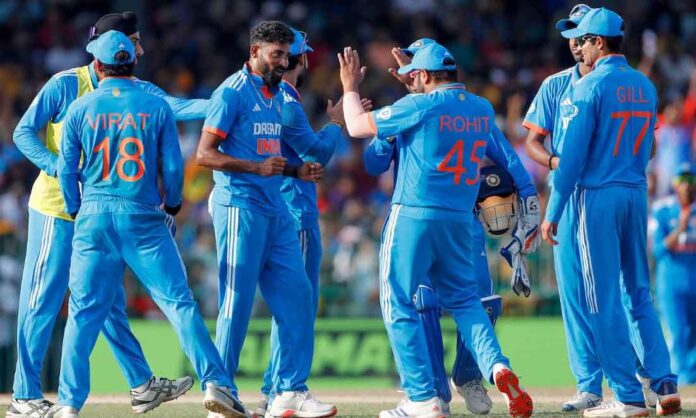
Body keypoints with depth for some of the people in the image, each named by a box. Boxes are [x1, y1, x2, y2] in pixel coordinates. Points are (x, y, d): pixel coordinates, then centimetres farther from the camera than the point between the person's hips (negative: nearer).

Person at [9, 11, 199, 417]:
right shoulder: (66, 84, -9)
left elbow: (176, 107, -9)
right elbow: (24, 132, -8)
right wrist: (60, 169, -22)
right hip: (57, 208, -6)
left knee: (110, 301, 12)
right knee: (42, 300, -4)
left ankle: (142, 385, 17)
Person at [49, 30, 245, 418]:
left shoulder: (81, 108, 1)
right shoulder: (156, 106, 0)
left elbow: (67, 170, 4)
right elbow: (173, 166, 0)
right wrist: (173, 204, 17)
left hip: (95, 218, 1)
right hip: (144, 218, -1)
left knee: (84, 311, 5)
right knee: (179, 302, -1)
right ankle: (215, 384, -10)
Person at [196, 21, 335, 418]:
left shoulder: (276, 94, 17)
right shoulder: (233, 92, -8)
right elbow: (205, 154, -14)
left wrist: (297, 171, 8)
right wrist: (257, 167, -25)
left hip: (276, 210, 8)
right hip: (240, 206, -8)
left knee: (296, 294, 3)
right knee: (237, 302, -5)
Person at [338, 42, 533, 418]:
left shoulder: (420, 105, -11)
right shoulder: (482, 109, 8)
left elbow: (358, 127, -3)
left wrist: (350, 88, 12)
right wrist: (418, 90, 36)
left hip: (413, 217, -6)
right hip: (461, 220, 6)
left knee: (399, 305, 2)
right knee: (463, 299, 18)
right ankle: (497, 366, -7)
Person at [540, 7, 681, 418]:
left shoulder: (591, 86, -11)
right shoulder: (646, 86, 9)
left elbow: (573, 153, -13)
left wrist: (553, 212, -9)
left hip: (598, 197, -6)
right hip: (637, 194, 6)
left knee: (604, 298, -1)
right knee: (639, 293, 13)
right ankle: (666, 384, 4)